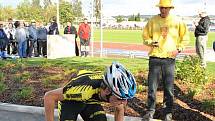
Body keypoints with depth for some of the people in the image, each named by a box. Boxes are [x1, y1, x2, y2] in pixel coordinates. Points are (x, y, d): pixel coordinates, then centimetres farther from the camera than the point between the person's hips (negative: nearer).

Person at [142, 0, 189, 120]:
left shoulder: (177, 21, 4)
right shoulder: (153, 20, 4)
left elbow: (185, 37, 12)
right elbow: (145, 36, 11)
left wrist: (179, 48, -1)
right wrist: (151, 42, -9)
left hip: (170, 58, 0)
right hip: (155, 58, 0)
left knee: (169, 88, 4)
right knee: (152, 87, 3)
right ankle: (150, 111, 17)